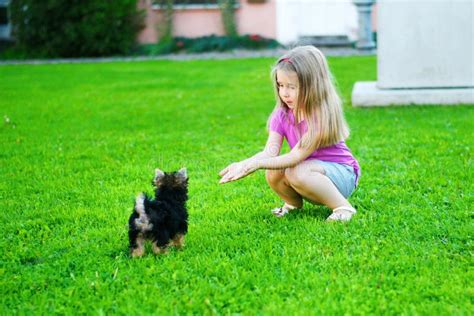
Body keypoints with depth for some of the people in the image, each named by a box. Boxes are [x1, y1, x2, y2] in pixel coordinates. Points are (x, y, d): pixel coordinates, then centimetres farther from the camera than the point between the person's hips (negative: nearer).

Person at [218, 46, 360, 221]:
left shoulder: (322, 115, -26)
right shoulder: (281, 116, -6)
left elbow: (296, 157, -31)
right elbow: (270, 152, -17)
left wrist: (256, 164, -39)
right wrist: (243, 164, -37)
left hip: (342, 174, -6)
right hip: (312, 169, 6)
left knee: (297, 172, -34)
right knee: (274, 173, -23)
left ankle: (343, 207, -17)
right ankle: (293, 202, 7)